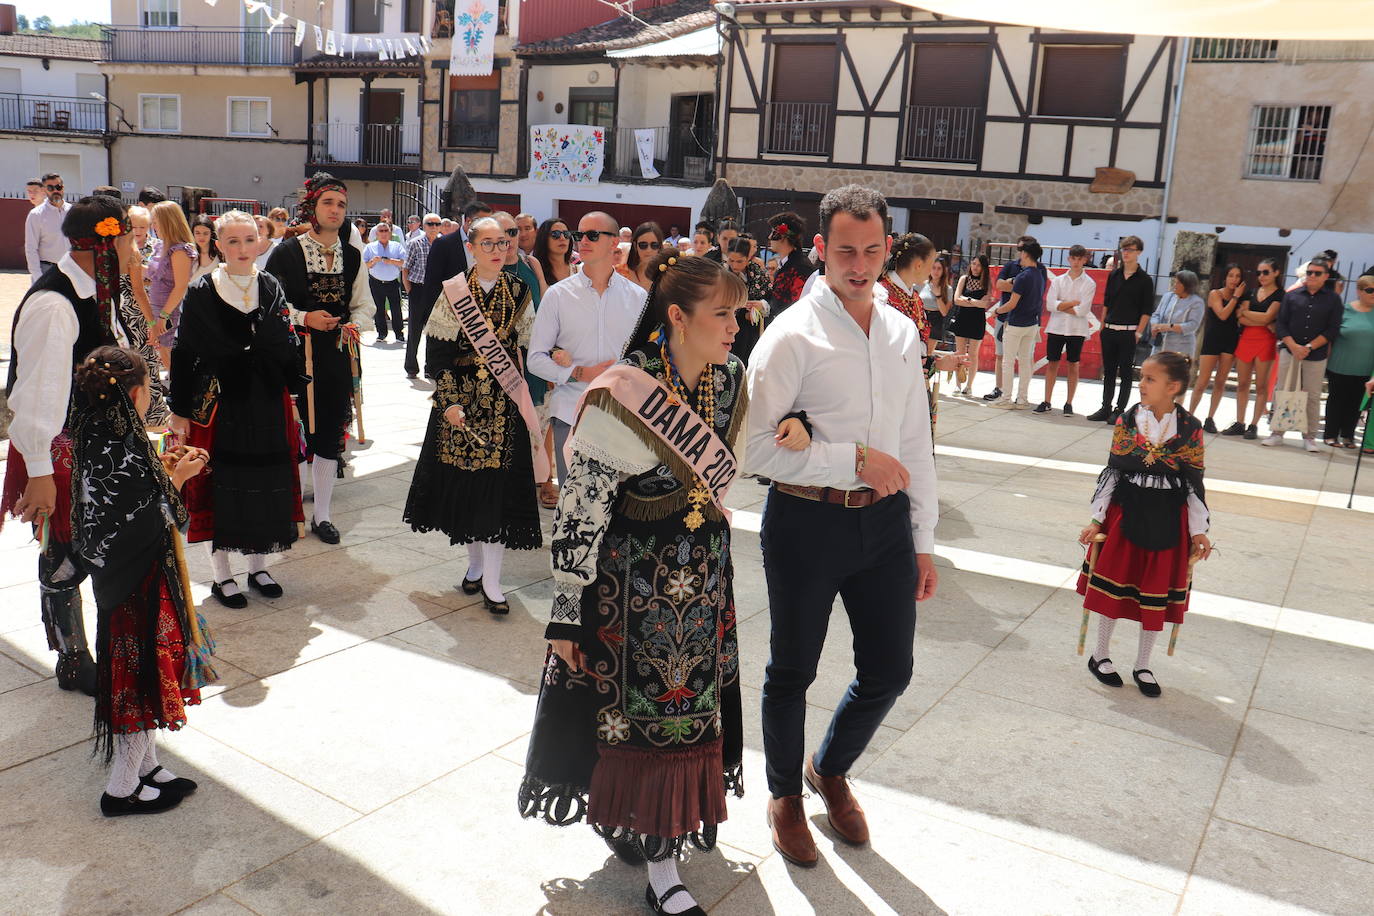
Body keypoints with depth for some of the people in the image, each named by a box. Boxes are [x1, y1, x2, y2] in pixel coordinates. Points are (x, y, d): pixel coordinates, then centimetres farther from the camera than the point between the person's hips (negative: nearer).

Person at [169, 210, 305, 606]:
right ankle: (221, 576, 14)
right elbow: (184, 354, -4)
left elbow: (287, 347, 9)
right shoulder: (202, 292, -4)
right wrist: (180, 410, -6)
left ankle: (258, 566, 24)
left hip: (267, 405, 3)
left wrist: (293, 394, 2)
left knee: (266, 485, 8)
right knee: (218, 486, 1)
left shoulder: (271, 288, 6)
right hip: (218, 405, -3)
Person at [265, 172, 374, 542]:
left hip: (336, 355, 4)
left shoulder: (352, 256, 8)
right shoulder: (287, 252, -5)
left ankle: (322, 514, 19)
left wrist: (353, 324, -4)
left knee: (330, 434, 8)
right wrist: (304, 318, -18)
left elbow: (364, 304, 16)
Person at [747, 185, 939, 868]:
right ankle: (785, 793, 40)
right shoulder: (792, 336, -12)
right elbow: (755, 448, -17)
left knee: (890, 669, 14)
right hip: (807, 521, -5)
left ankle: (831, 769, 44)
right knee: (792, 671, 13)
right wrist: (856, 459, -17)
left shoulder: (902, 333, 8)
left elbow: (916, 445, 12)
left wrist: (922, 542, 12)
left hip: (885, 518, 5)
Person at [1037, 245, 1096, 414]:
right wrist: (1074, 302, -9)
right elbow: (1050, 305, -7)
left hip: (1077, 330, -2)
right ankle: (1047, 402, 8)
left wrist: (1061, 306, -7)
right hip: (1056, 327, 2)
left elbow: (1082, 310, -12)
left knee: (1073, 365, 5)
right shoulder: (1058, 280, 5)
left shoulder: (1089, 284, -1)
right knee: (1052, 363, 3)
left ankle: (1069, 403, 11)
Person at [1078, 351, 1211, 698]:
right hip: (1125, 513, 0)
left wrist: (1198, 531, -2)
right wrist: (1096, 520, -2)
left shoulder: (1190, 429, -7)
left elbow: (1194, 483, -2)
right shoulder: (1127, 421, -5)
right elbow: (1112, 471, 0)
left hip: (1167, 521, 0)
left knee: (1157, 591, 9)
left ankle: (1143, 665, 26)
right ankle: (1101, 654, 28)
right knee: (1114, 584, 9)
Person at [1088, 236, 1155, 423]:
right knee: (1108, 370, 9)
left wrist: (1138, 333, -10)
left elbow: (1147, 310, -4)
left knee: (1126, 372, 2)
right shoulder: (1114, 275, 9)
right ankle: (1106, 408, 17)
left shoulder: (1144, 280, -3)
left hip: (1129, 332, -4)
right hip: (1109, 330, 4)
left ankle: (1120, 410, 8)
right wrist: (1102, 326, 7)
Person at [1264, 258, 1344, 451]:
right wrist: (1294, 346, -13)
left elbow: (1333, 330, -2)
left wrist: (1309, 347, -13)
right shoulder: (1291, 296, 7)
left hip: (1317, 356, -1)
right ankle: (1277, 433, 9)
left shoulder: (1333, 300, 5)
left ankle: (1309, 437, 10)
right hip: (1289, 352, 1)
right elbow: (1280, 324, 1)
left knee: (1313, 397, 3)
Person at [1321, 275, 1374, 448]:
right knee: (1336, 400, 8)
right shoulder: (1345, 310, -4)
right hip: (1339, 368, -2)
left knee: (1355, 403, 9)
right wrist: (1327, 361, -1)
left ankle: (1348, 435, 21)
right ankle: (1331, 434, 18)